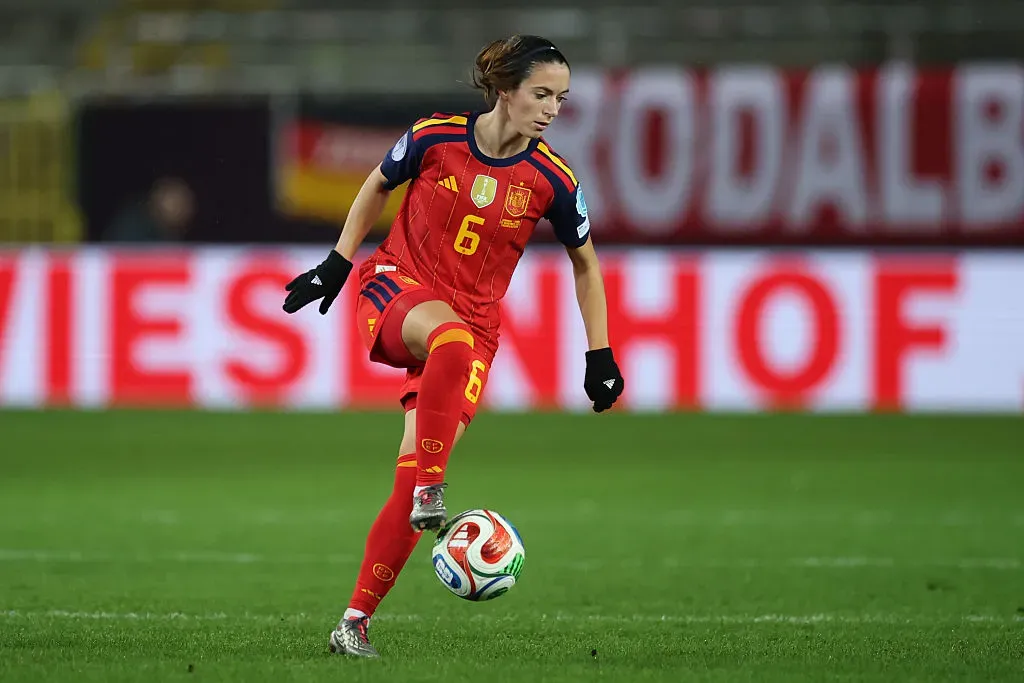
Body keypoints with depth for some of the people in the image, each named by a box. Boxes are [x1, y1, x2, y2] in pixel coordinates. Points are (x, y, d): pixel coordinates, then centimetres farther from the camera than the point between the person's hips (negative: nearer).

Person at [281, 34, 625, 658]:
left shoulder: (552, 180, -6)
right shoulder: (434, 138, -9)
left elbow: (585, 262, 9)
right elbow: (378, 187, 11)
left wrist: (600, 356, 6)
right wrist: (337, 264, 6)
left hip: (474, 321, 2)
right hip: (397, 286, -2)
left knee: (414, 476, -10)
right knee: (451, 340, -40)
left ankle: (357, 621, -1)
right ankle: (430, 495, -39)